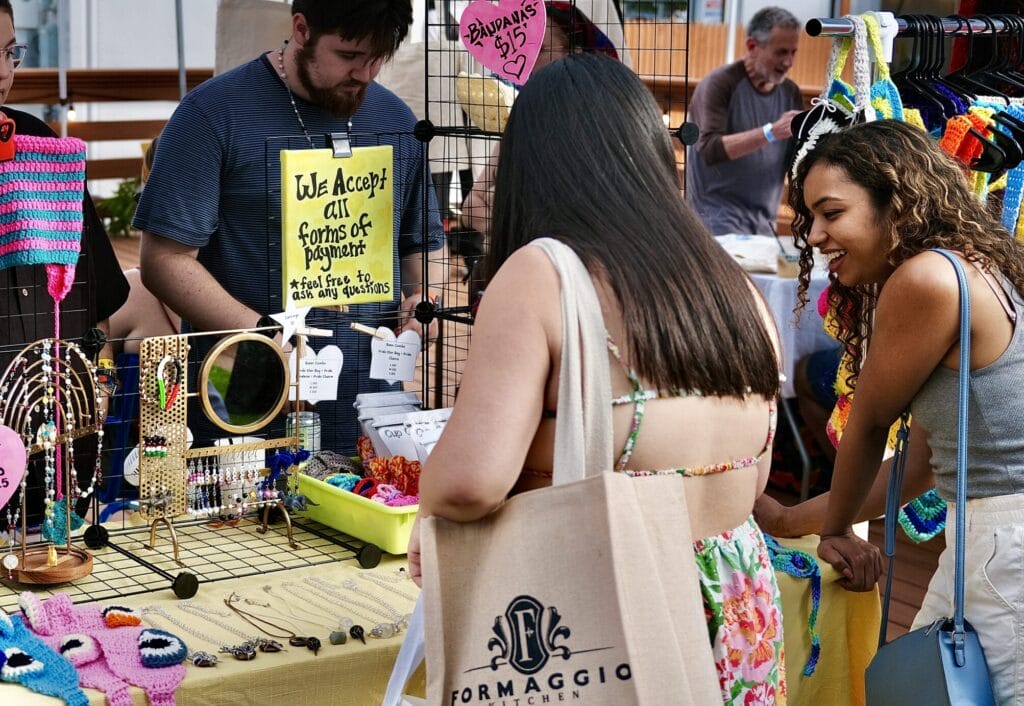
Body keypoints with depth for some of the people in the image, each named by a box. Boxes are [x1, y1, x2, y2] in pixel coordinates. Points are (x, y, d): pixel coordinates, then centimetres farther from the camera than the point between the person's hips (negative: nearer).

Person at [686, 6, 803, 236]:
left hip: (764, 223, 6)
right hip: (719, 219, -6)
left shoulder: (790, 93, 7)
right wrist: (771, 132, -31)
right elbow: (710, 150, -24)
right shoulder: (719, 84, -10)